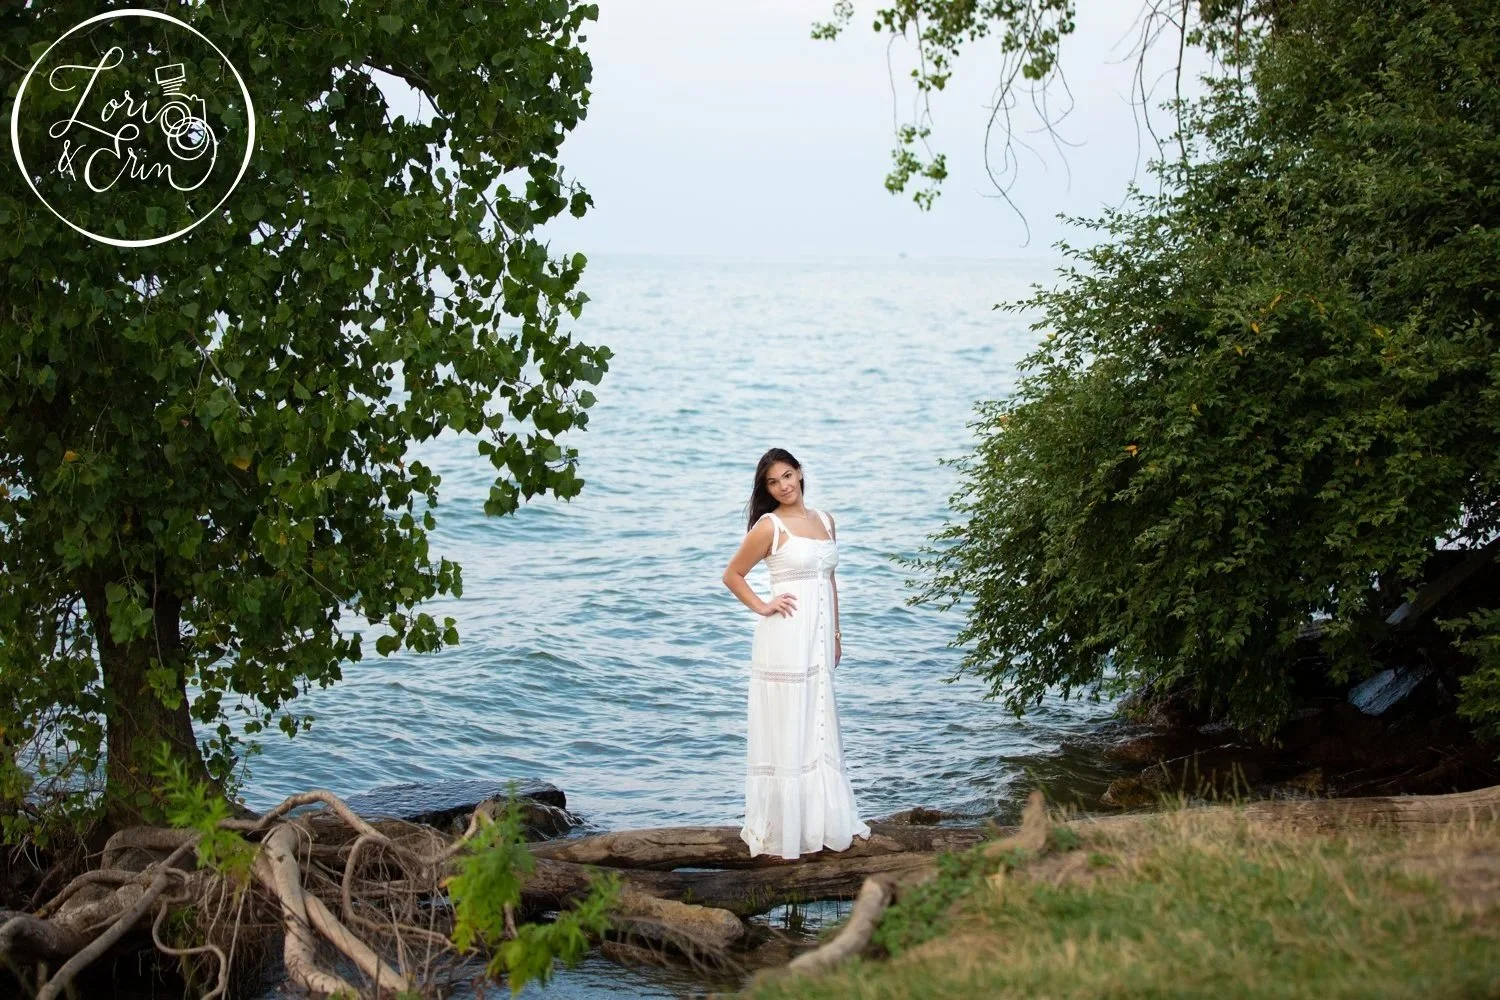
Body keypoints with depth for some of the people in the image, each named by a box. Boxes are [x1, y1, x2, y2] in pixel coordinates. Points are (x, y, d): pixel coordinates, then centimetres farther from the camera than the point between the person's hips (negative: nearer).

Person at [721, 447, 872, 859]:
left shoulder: (824, 520, 12)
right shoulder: (769, 526, -6)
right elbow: (732, 575, 0)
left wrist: (836, 633, 17)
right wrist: (762, 607, -7)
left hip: (820, 636, 6)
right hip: (786, 637, -6)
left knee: (819, 729, 12)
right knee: (786, 730, -3)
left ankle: (826, 820, 20)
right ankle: (782, 828, 3)